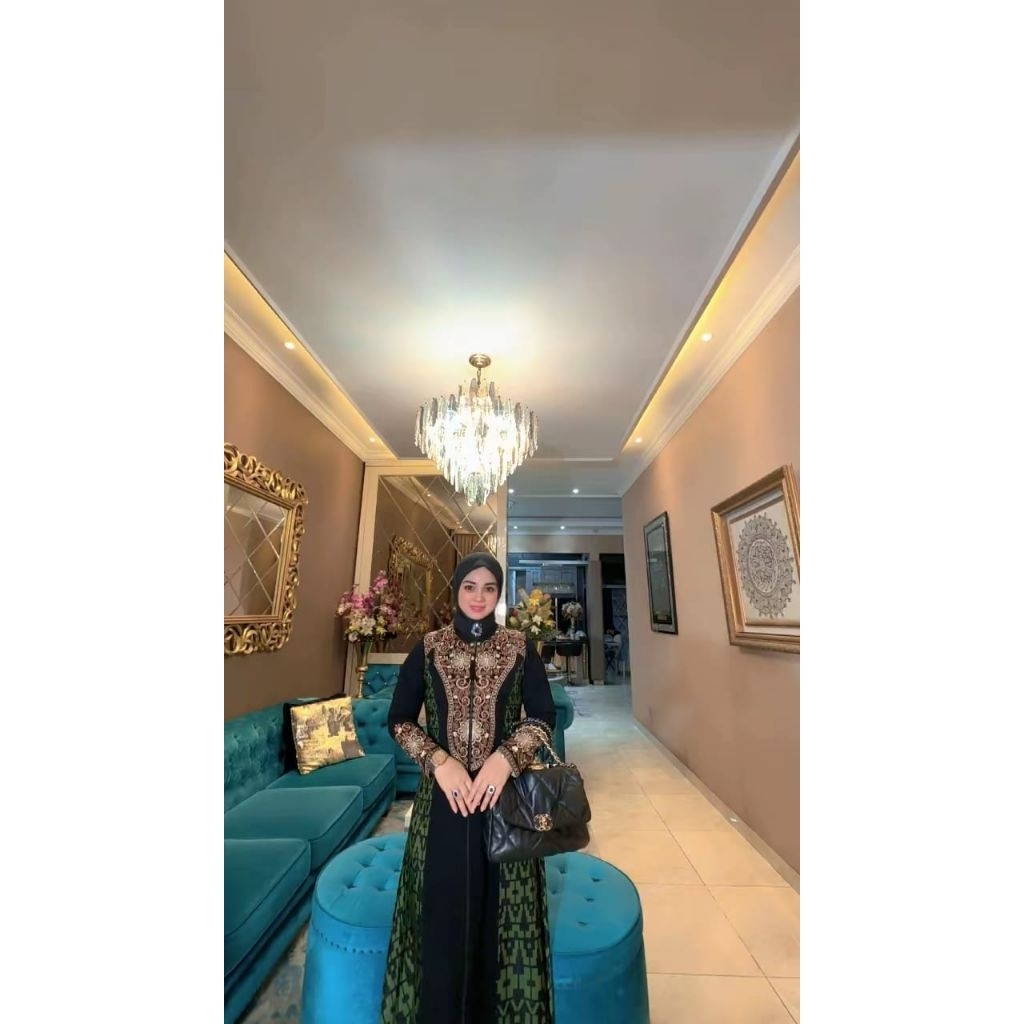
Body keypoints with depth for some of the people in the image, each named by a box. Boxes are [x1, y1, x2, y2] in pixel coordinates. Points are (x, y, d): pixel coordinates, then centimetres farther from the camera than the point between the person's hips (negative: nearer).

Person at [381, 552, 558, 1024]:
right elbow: (399, 719, 0)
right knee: (443, 908, 13)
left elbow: (544, 717, -2)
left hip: (505, 791, 0)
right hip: (443, 793, 0)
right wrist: (439, 761, -14)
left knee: (501, 909, 14)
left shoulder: (521, 648, -4)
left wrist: (506, 757, -17)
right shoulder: (427, 648, -3)